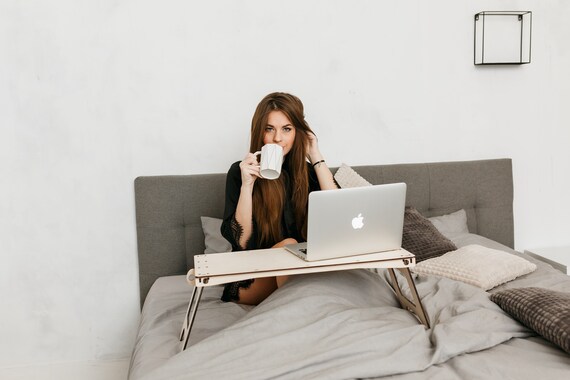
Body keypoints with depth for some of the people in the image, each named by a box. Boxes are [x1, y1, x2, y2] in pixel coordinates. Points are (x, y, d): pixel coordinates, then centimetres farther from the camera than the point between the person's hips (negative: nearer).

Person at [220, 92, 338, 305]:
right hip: (251, 280, -2)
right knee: (288, 245, -30)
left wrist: (317, 158, -9)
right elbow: (241, 242, -11)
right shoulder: (240, 172, -3)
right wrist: (247, 185, -22)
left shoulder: (307, 172, 5)